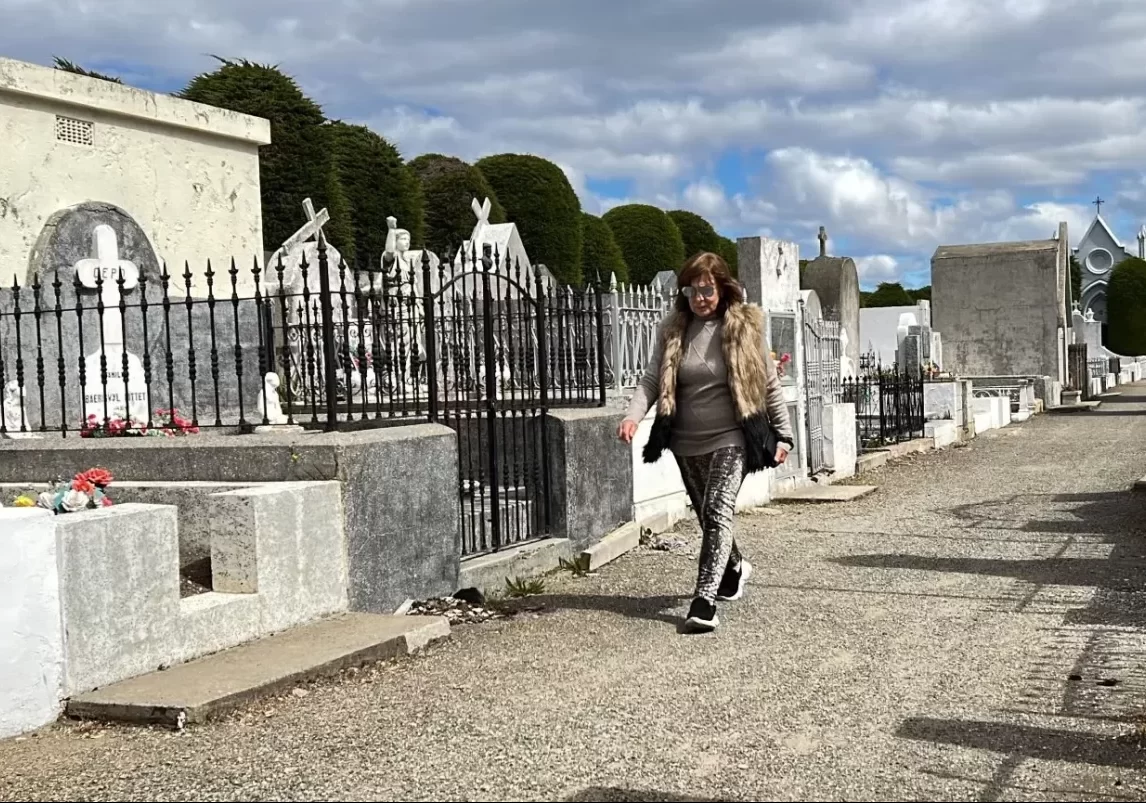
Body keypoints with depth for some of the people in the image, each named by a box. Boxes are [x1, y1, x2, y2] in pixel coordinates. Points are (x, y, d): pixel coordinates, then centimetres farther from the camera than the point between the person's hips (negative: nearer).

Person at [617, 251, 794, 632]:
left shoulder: (744, 327, -4)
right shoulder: (673, 329, 2)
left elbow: (769, 384, 2)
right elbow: (652, 379, -3)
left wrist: (783, 435, 1)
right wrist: (633, 415, -21)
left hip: (731, 438, -4)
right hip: (687, 443, 4)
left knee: (717, 513, -18)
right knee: (708, 516, 17)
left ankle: (704, 600, -22)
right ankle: (734, 567, 46)